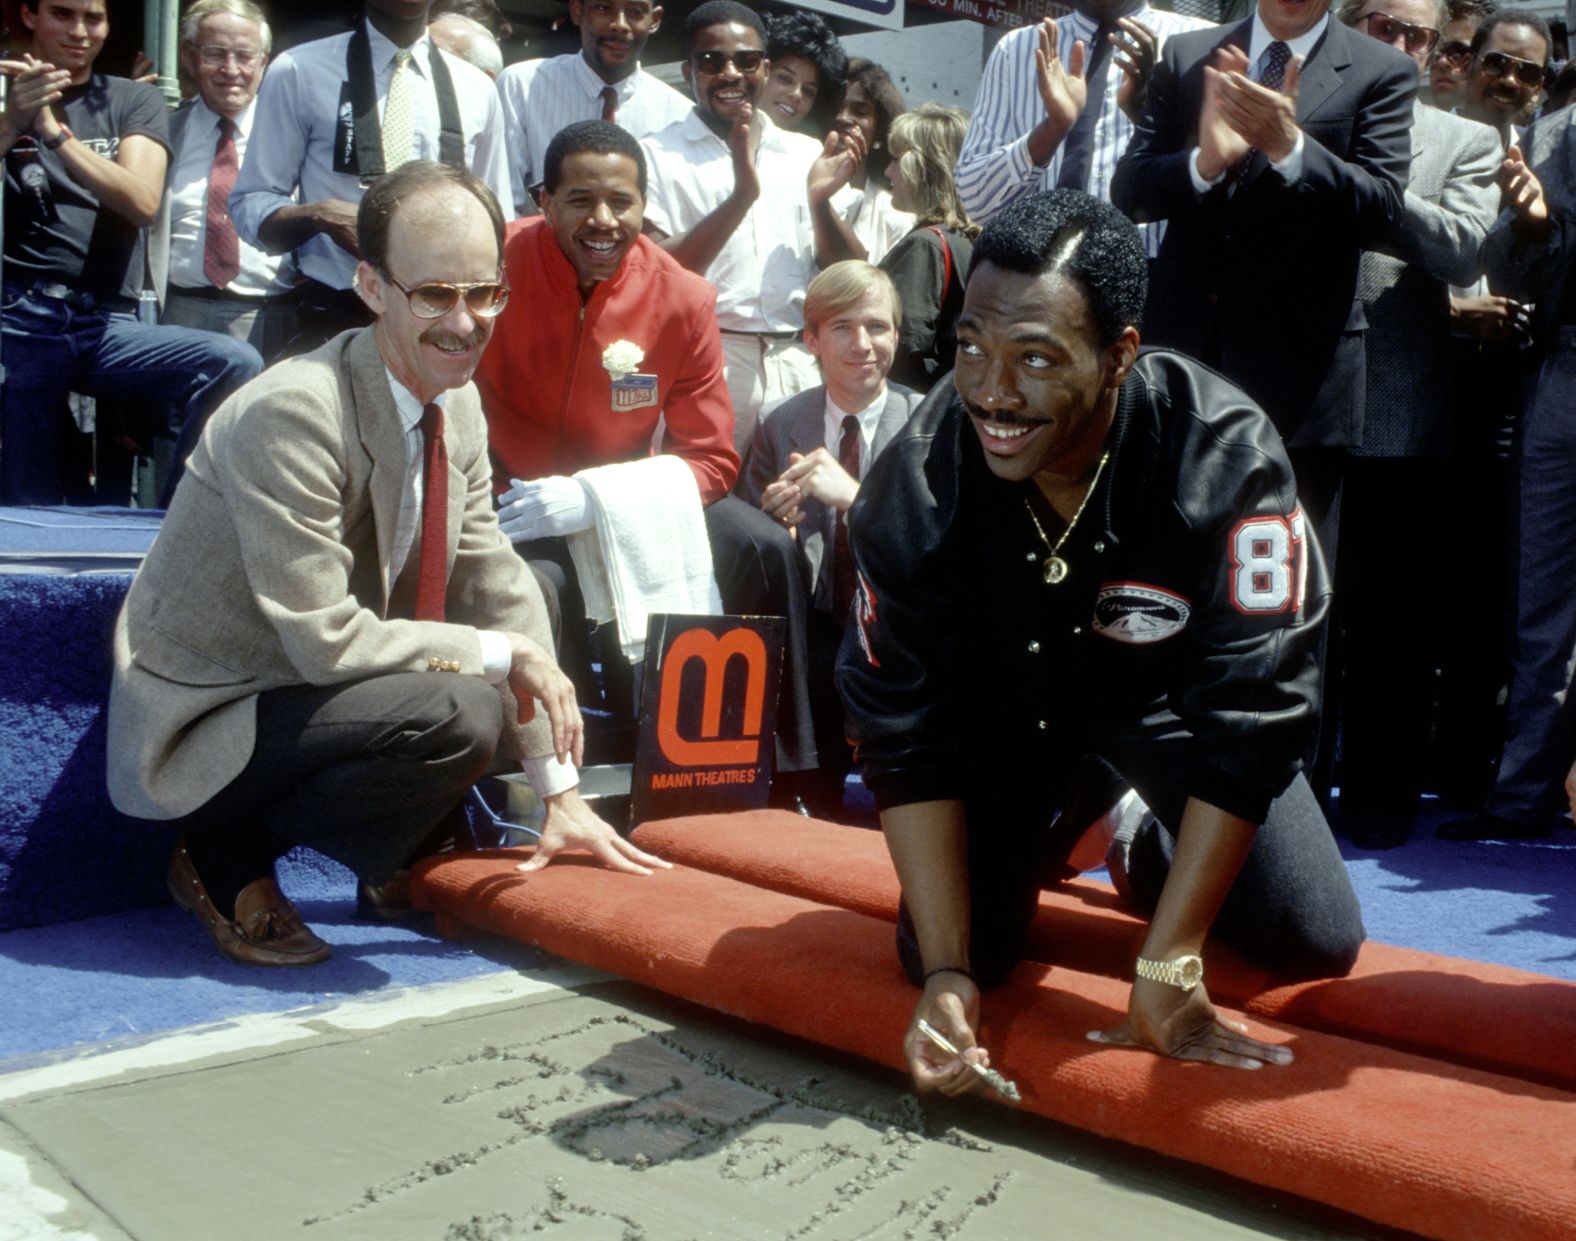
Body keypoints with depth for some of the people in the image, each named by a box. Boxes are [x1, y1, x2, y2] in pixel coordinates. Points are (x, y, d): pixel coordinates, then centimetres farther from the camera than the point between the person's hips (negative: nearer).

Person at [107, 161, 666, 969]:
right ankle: (230, 862, -6)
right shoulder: (292, 415, -26)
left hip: (303, 694, 8)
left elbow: (499, 590, 3)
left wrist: (560, 795, 1)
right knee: (458, 713, -30)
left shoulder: (457, 402, 0)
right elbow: (324, 640, -28)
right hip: (199, 730, -8)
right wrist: (498, 655, -19)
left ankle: (394, 867, 15)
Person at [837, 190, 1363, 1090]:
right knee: (945, 944, -8)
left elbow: (1249, 720, -33)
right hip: (1006, 701, 1)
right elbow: (905, 735, -22)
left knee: (1317, 944, -8)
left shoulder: (1227, 462, -37)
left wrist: (1167, 969, -32)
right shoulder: (917, 487, -30)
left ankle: (1144, 844, 24)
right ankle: (1064, 823, 24)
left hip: (1167, 693, 0)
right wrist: (948, 973, -27)